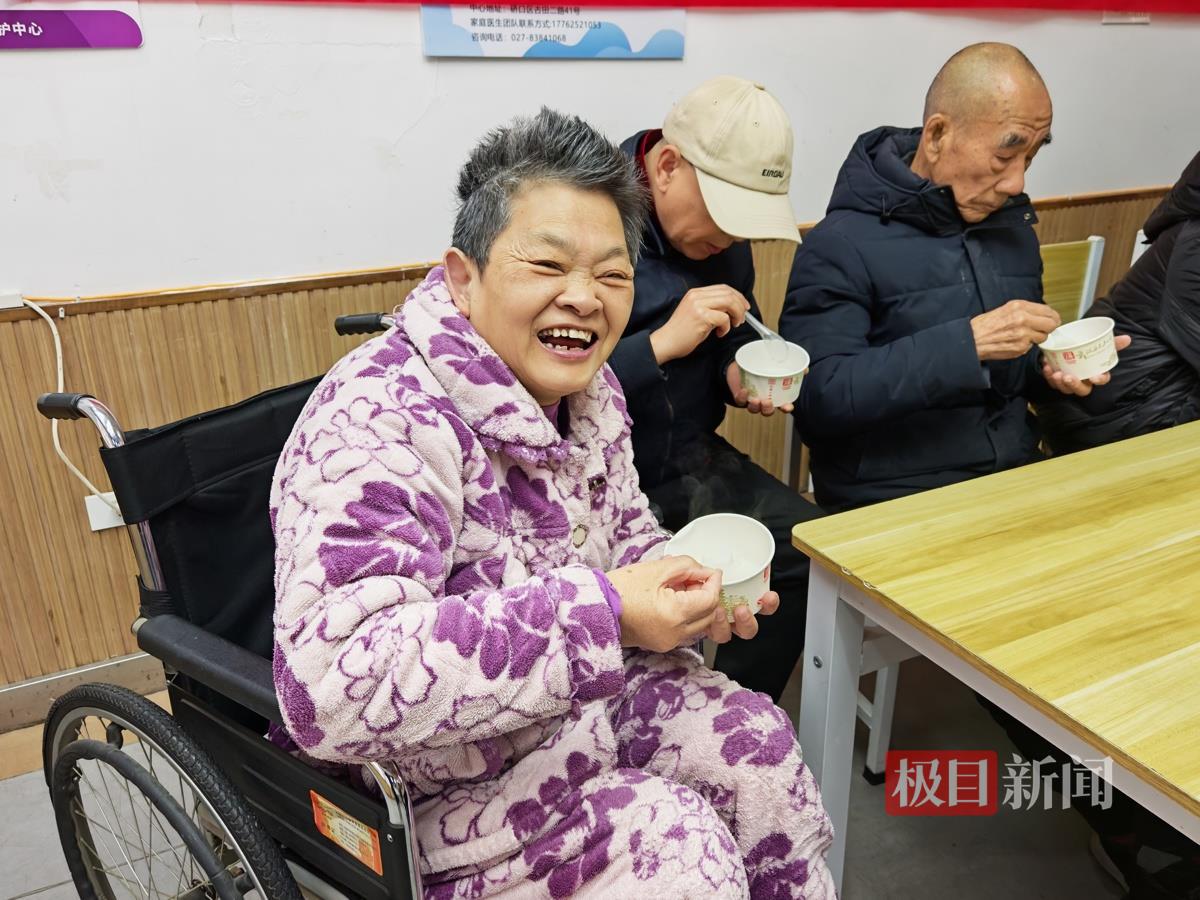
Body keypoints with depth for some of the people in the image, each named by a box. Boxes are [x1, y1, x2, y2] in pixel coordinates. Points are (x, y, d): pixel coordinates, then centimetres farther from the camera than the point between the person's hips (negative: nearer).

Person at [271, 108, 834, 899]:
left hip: (584, 702, 8)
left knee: (757, 749, 2)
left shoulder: (584, 386, -2)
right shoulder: (381, 421, -29)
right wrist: (599, 615, -37)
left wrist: (687, 592, -11)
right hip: (441, 781, -7)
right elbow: (333, 684, -38)